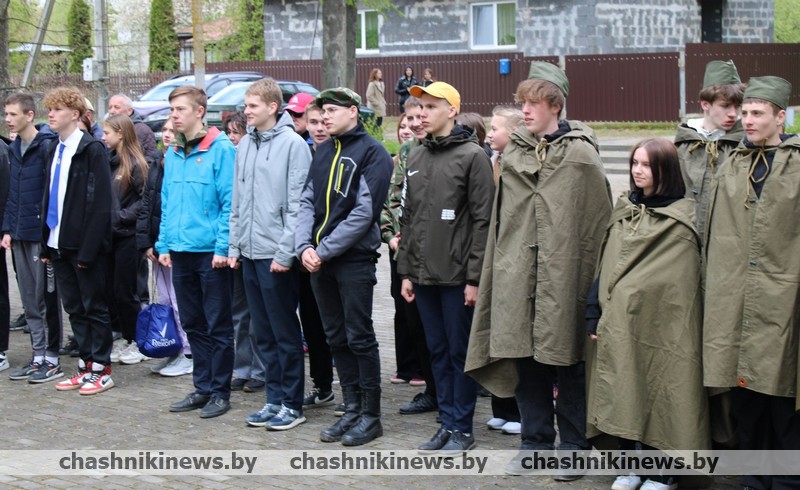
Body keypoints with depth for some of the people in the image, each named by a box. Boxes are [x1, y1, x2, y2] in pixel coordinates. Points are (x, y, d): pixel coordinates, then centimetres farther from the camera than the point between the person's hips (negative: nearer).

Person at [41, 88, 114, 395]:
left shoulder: (92, 150, -11)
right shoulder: (54, 150, 13)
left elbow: (101, 204, -16)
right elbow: (49, 197, 17)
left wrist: (88, 250, -19)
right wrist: (46, 243, 10)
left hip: (85, 245, -8)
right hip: (60, 244, 8)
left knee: (94, 308, 2)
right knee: (74, 308, 12)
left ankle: (100, 370, 10)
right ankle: (86, 366, 20)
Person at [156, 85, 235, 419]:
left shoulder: (221, 150, -11)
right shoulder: (172, 154, 11)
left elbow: (230, 202, -14)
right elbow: (166, 203, 16)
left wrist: (223, 247, -17)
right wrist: (164, 244, 10)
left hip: (211, 252, -7)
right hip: (181, 251, 7)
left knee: (218, 326, 3)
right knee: (193, 325, 14)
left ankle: (220, 392, 12)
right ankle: (203, 387, 24)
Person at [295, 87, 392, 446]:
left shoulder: (372, 152, -7)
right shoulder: (324, 151, 14)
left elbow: (365, 212, -15)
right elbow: (307, 201, 11)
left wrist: (324, 251, -15)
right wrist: (304, 246, -6)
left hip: (354, 259, -7)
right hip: (319, 260, 7)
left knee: (359, 337, -3)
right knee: (336, 337, 11)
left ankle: (371, 415, 6)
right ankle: (351, 409, 20)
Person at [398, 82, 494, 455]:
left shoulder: (472, 156, -7)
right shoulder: (416, 158, 13)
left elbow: (482, 220, -11)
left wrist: (474, 277, -14)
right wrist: (406, 271, 11)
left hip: (457, 276, -6)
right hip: (424, 274, 6)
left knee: (460, 351, 2)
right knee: (437, 351, 12)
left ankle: (462, 428, 11)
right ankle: (447, 422, 21)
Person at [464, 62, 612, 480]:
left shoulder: (580, 155, -3)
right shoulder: (514, 153, 13)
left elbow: (599, 220, -4)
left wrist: (589, 277, -7)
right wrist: (503, 267, 10)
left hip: (563, 277, -5)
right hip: (517, 276, 5)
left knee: (568, 363, 3)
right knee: (526, 360, 10)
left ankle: (574, 447, 15)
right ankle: (536, 442, 23)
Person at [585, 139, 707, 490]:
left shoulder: (683, 218, -5)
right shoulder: (623, 210, 12)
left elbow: (684, 282, -7)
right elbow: (605, 266, 12)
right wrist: (594, 313, 6)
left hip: (657, 326, -5)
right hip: (617, 324, 5)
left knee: (655, 396, 0)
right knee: (621, 396, 9)